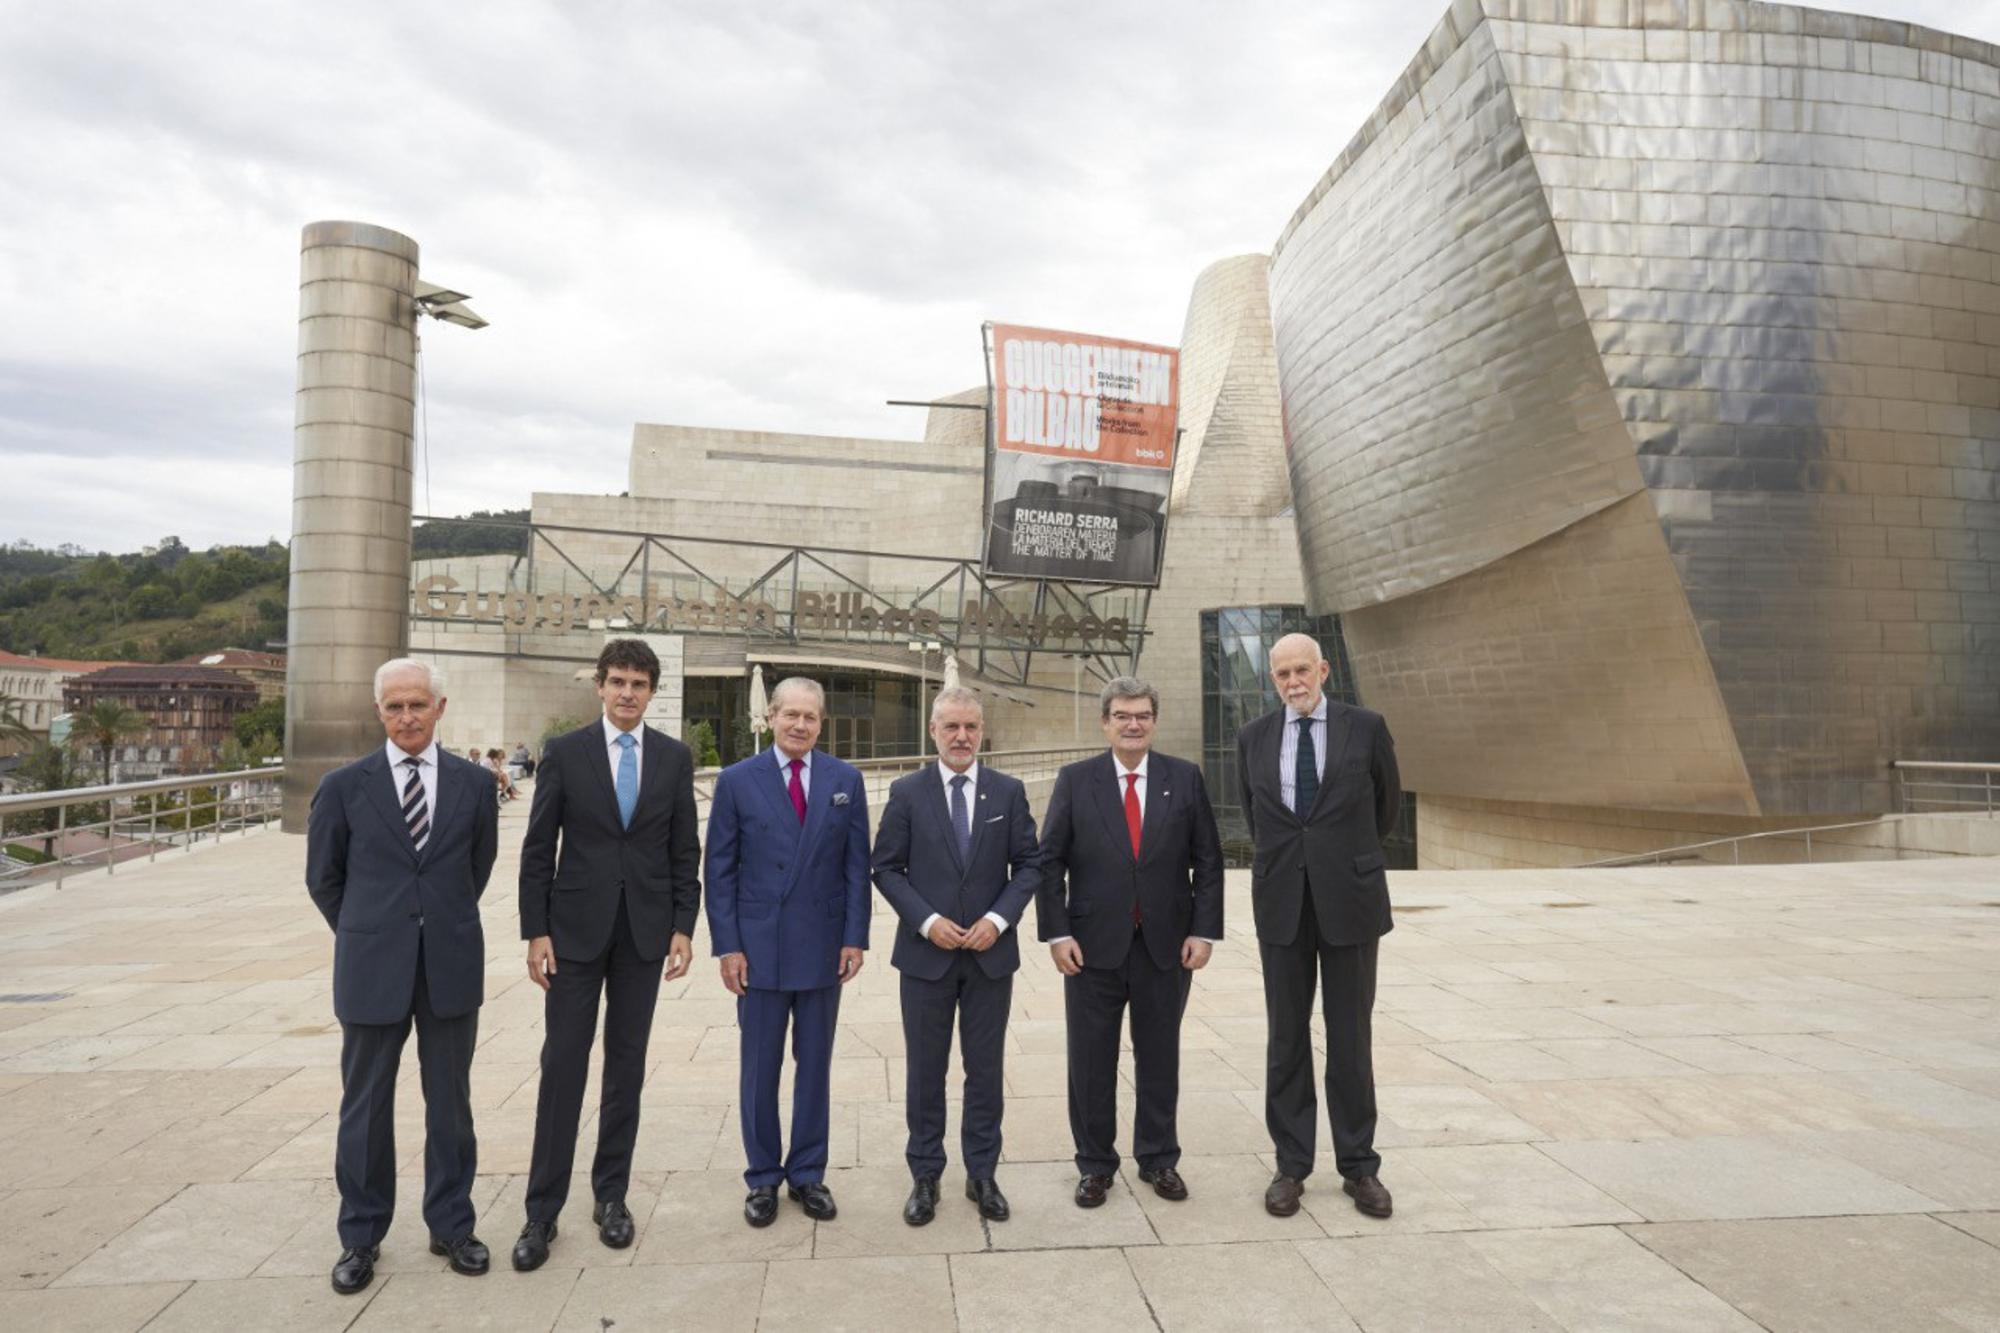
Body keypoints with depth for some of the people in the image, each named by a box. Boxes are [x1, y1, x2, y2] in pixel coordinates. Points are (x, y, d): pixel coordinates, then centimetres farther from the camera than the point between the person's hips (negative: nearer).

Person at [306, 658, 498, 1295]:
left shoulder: (473, 783, 1)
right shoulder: (344, 786, -2)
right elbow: (323, 878, 8)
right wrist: (365, 936, 12)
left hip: (451, 966, 1)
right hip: (372, 969, -1)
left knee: (450, 1102, 11)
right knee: (366, 1106, 10)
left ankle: (450, 1225, 27)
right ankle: (361, 1237, 27)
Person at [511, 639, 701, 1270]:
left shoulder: (674, 757, 3)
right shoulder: (565, 752, -2)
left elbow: (686, 850, 5)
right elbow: (537, 849, -1)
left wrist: (684, 927, -1)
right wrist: (536, 930, -6)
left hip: (645, 931, 2)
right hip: (576, 928, -1)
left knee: (627, 1068, 10)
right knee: (562, 1068, 1)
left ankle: (611, 1195, 23)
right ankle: (543, 1210, 13)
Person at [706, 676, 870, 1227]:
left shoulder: (845, 780, 2)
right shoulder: (737, 780, -2)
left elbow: (857, 865, 2)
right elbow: (720, 869, -2)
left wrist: (855, 937, -3)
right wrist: (727, 945, -6)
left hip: (823, 947, 1)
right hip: (759, 948, -1)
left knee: (815, 1064, 12)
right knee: (760, 1069, 9)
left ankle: (808, 1174, 26)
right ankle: (763, 1177, 25)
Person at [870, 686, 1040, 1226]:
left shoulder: (1009, 792, 1)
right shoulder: (907, 792, -2)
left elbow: (1027, 864, 2)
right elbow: (886, 868, -2)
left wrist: (999, 918, -12)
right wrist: (927, 921, -13)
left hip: (991, 953, 1)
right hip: (926, 953, -1)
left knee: (986, 1068, 10)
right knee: (926, 1069, 9)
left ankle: (982, 1174, 25)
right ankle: (925, 1176, 24)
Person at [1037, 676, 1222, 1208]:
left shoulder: (1185, 778, 2)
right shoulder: (1075, 780, -1)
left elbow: (1208, 861, 3)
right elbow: (1049, 862, -1)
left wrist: (1204, 930, -3)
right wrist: (1057, 933, -8)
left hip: (1166, 945, 1)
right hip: (1094, 945, -1)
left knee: (1159, 1057, 13)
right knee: (1091, 1060, 8)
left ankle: (1159, 1159, 29)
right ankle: (1095, 1164, 24)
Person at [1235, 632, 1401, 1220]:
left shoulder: (1366, 728, -2)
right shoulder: (1253, 738, 3)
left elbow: (1387, 802, 12)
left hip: (1349, 900, -1)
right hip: (1282, 904, 2)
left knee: (1350, 1037, 7)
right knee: (1286, 1039, 7)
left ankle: (1359, 1166, 20)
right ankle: (1291, 1166, 18)